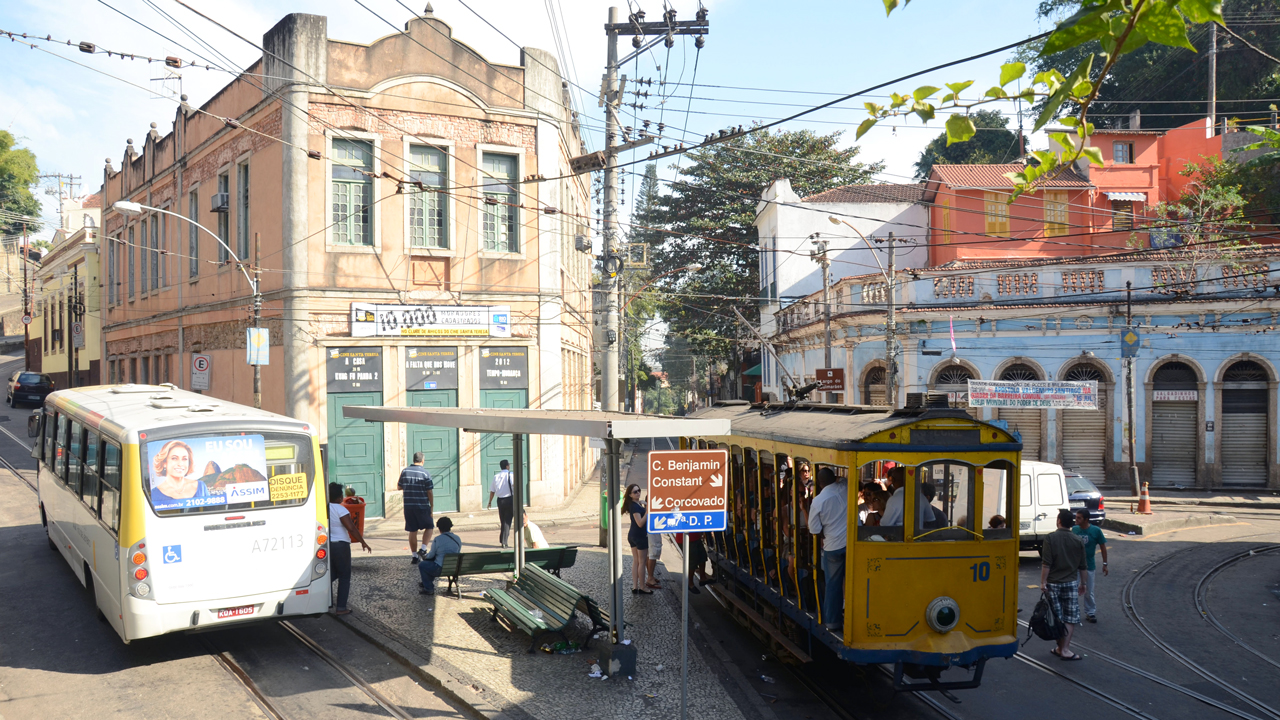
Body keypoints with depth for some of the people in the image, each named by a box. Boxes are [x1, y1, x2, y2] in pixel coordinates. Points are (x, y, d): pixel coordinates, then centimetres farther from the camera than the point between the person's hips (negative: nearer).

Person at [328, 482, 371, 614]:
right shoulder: (340, 509, -14)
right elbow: (351, 528, -21)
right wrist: (363, 542, -14)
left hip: (326, 544, 6)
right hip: (340, 545, -6)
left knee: (333, 573, 24)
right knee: (344, 576, 4)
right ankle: (341, 608, 3)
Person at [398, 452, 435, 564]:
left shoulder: (404, 471, 3)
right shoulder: (425, 473, -8)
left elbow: (399, 487, 14)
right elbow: (429, 492, -8)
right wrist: (432, 507, -1)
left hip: (408, 506, 4)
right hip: (422, 506, -4)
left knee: (412, 531, 10)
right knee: (429, 527, 13)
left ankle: (414, 556, 13)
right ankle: (423, 548, -4)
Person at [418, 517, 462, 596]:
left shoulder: (437, 539, -13)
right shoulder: (458, 539, 3)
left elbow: (431, 555, -4)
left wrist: (425, 556, 21)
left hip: (441, 569, -7)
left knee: (422, 565, 15)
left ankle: (429, 589, 17)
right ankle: (429, 582, 48)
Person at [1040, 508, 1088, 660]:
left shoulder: (1050, 538, -8)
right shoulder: (1078, 541, 2)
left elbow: (1046, 564, -13)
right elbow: (1082, 566, 8)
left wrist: (1043, 582, -9)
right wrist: (1082, 584, 19)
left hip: (1053, 583, -1)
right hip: (1071, 583, 2)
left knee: (1056, 618, 6)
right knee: (1071, 618, 5)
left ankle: (1060, 648, 12)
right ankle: (1065, 649, -2)